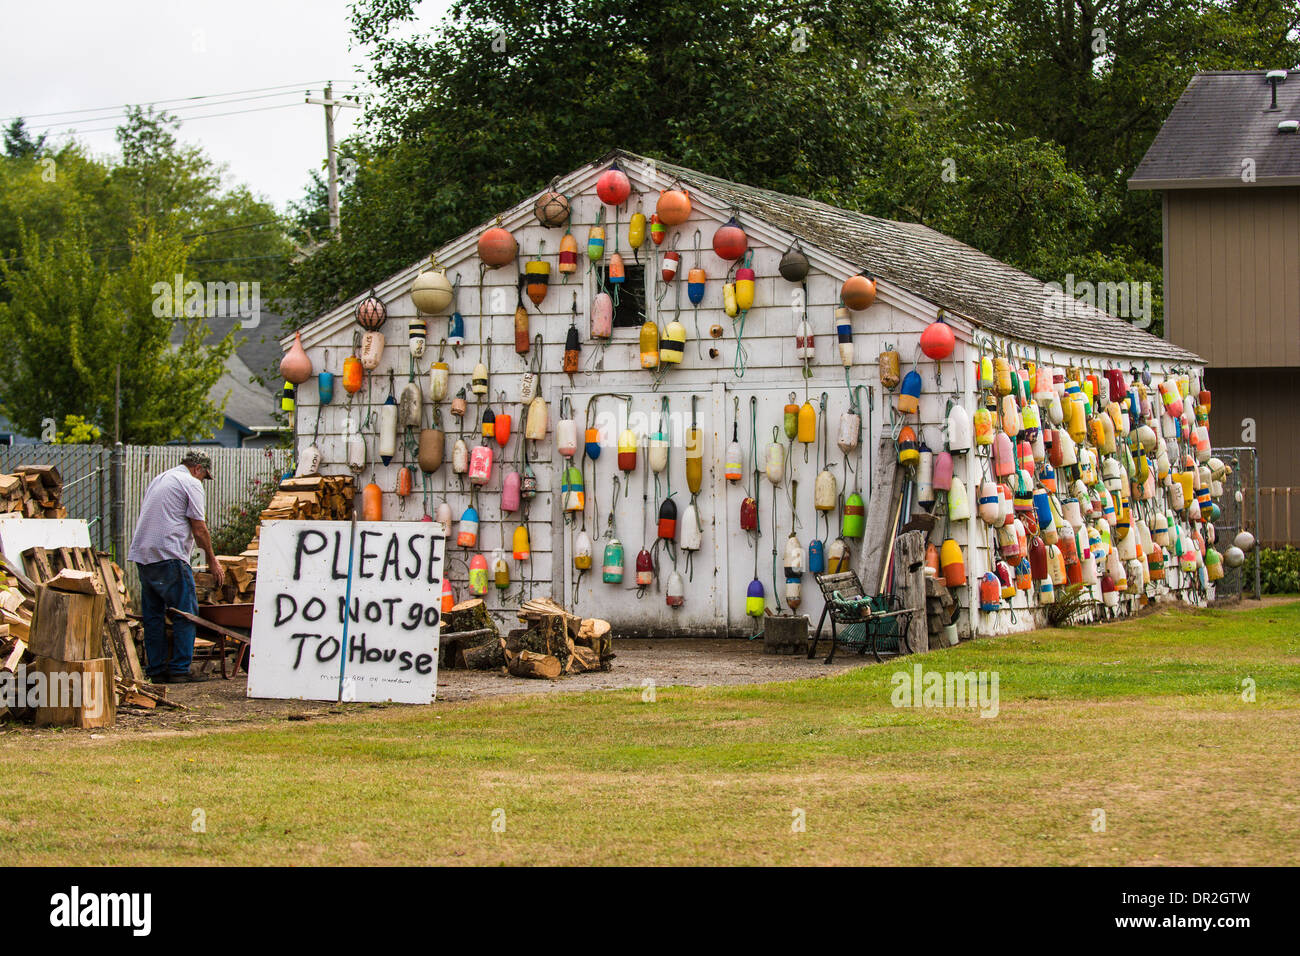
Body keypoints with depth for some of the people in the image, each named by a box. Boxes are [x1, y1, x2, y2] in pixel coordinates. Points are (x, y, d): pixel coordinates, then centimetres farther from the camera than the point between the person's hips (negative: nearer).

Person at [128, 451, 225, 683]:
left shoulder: (158, 480, 24)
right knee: (186, 613, -4)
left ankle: (156, 670, 11)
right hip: (169, 555, -8)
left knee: (152, 615, 10)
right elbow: (199, 528, -4)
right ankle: (179, 669, -7)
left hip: (142, 553, 9)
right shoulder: (191, 483, -1)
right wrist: (212, 561, 5)